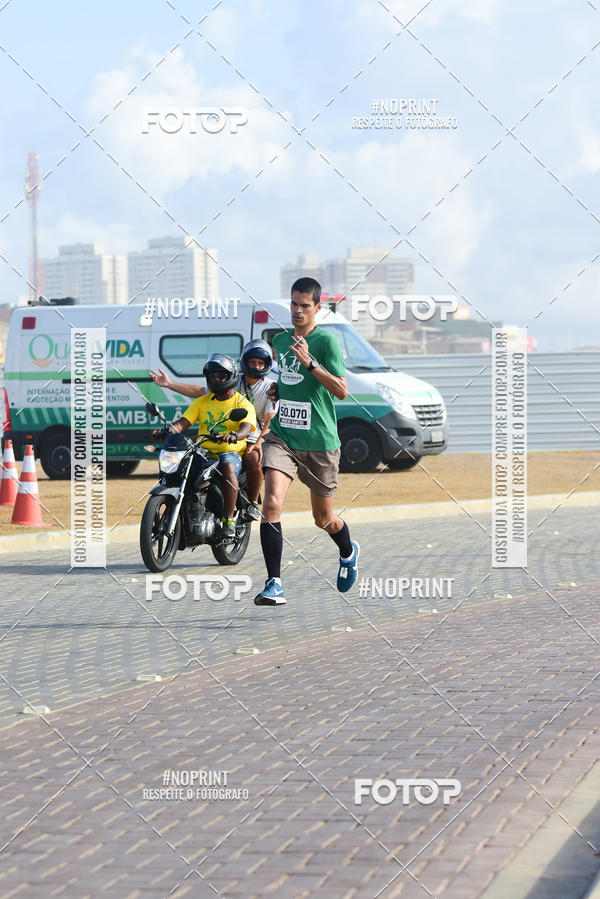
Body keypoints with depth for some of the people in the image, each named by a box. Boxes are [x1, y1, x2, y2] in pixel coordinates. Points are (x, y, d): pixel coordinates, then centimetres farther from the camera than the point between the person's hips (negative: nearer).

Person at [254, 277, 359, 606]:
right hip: (281, 436, 3)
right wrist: (276, 389, 8)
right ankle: (274, 584, -19)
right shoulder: (281, 340, 10)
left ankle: (348, 553, 48)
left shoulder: (327, 340, -8)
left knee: (323, 518, 13)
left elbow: (342, 391, -16)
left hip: (319, 442, -3)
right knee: (271, 502, -20)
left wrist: (310, 363, -25)